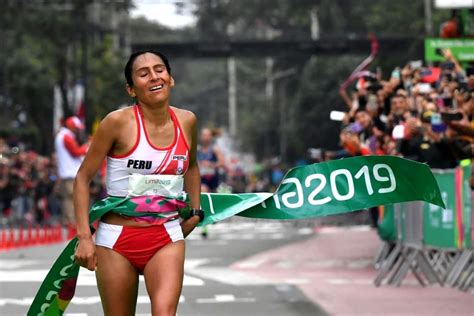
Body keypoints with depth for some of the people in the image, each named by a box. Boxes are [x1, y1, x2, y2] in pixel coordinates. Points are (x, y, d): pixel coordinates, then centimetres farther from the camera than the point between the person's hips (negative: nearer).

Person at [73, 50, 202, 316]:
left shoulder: (187, 121, 2)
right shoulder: (118, 122, -10)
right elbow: (83, 178, -4)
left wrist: (195, 211, 16)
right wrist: (84, 236, -10)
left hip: (167, 238, 2)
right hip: (117, 237, -2)